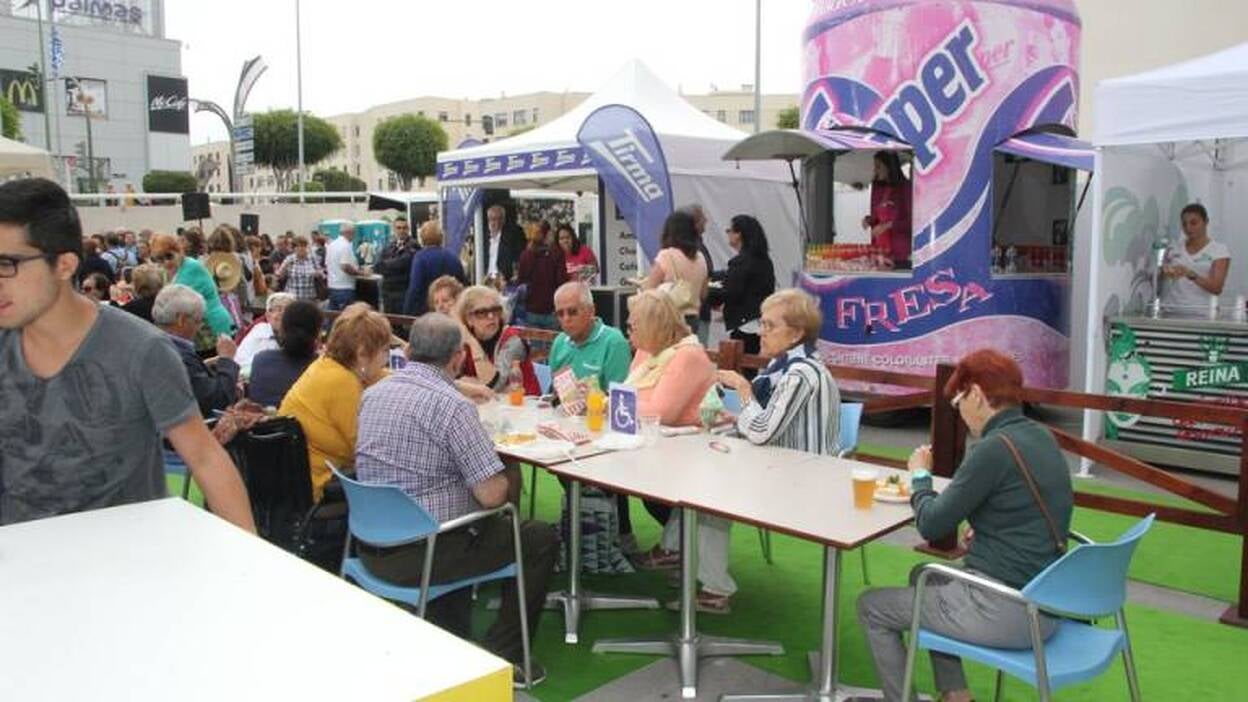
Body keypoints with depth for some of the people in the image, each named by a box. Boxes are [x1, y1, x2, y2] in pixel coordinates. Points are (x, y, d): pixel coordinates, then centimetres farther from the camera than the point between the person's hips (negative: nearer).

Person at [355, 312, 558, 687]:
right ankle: (499, 656, 13)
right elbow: (492, 494, -21)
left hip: (373, 544, 8)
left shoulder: (373, 393, 4)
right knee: (541, 539, 9)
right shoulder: (451, 405, -20)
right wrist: (509, 481, 2)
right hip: (420, 553, -8)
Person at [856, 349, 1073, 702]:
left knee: (871, 607, 7)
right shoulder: (1041, 437, 5)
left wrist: (920, 476, 2)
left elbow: (931, 526, -14)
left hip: (1007, 613, -9)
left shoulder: (995, 448, -21)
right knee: (924, 577, 30)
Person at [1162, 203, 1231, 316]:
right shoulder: (1174, 248, 11)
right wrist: (1163, 272, -10)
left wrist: (1190, 274, -22)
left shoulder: (1220, 250, 3)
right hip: (1171, 311, 2)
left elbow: (1217, 288, -8)